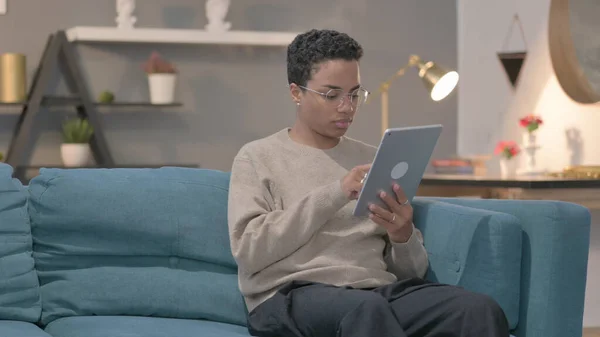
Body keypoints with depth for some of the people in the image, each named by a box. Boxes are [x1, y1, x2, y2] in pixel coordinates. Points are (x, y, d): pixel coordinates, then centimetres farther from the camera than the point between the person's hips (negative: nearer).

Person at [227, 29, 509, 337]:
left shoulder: (373, 159, 20)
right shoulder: (257, 158, 10)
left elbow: (412, 271, 18)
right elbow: (249, 250, -7)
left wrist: (403, 236, -6)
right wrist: (333, 195, -12)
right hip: (291, 296, -4)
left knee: (482, 312, -25)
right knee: (367, 310, -40)